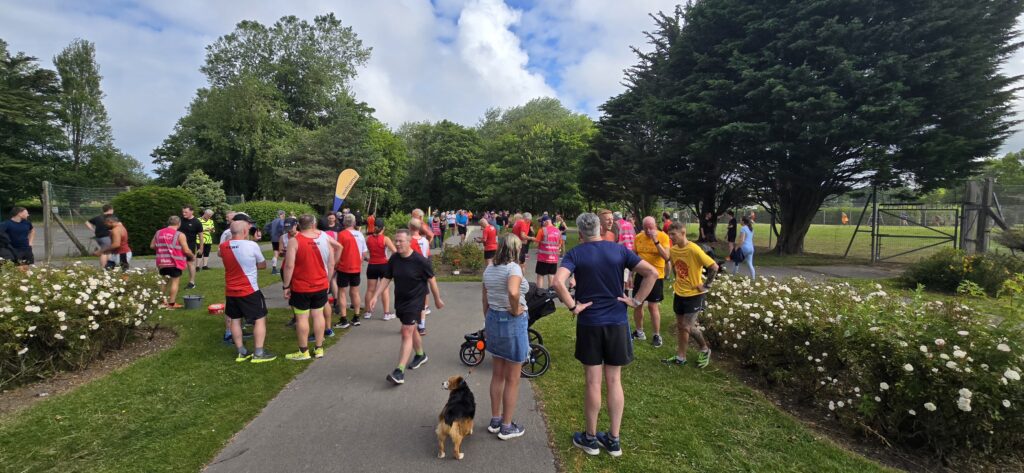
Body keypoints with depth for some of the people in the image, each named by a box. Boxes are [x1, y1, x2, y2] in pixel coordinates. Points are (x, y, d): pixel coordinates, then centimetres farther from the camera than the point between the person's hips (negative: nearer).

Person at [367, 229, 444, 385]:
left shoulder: (420, 260, -18)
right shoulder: (393, 259, -3)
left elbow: (431, 280, -8)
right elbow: (386, 279, 3)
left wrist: (437, 299, 1)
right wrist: (375, 296, -7)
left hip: (415, 301, -6)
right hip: (399, 300, 6)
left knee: (406, 333, -11)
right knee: (411, 330, 22)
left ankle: (399, 372, -10)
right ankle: (421, 355, 45)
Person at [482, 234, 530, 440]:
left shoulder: (489, 270, 5)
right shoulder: (513, 268, -17)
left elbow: (485, 301, 11)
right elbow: (513, 291, -37)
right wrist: (516, 310, -19)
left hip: (493, 320, 7)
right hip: (513, 322, -7)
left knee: (497, 375, 20)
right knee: (512, 380, 8)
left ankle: (495, 421, 33)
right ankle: (506, 427, 20)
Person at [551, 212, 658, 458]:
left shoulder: (575, 253, -8)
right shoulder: (619, 250, 0)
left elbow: (558, 282, -24)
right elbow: (652, 273, -6)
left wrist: (573, 306, -12)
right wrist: (636, 301, -3)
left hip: (589, 323, -2)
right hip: (617, 322, 2)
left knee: (593, 383, 8)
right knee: (614, 381, 12)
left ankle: (590, 438, 24)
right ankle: (613, 440, 23)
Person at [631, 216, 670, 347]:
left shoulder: (663, 236, -12)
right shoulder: (638, 237, 0)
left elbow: (666, 257, -20)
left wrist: (656, 241, -27)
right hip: (640, 275, 4)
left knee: (653, 306, -1)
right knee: (637, 304, 10)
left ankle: (657, 335, 16)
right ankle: (639, 332, 28)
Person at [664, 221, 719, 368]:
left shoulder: (694, 249, -23)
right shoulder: (673, 250, -1)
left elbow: (714, 267, -22)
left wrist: (705, 285, -16)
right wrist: (678, 282, 12)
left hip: (694, 294, -7)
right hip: (679, 293, 7)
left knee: (687, 327, -5)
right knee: (680, 325, 11)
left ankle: (705, 350, 20)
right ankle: (680, 357, 23)